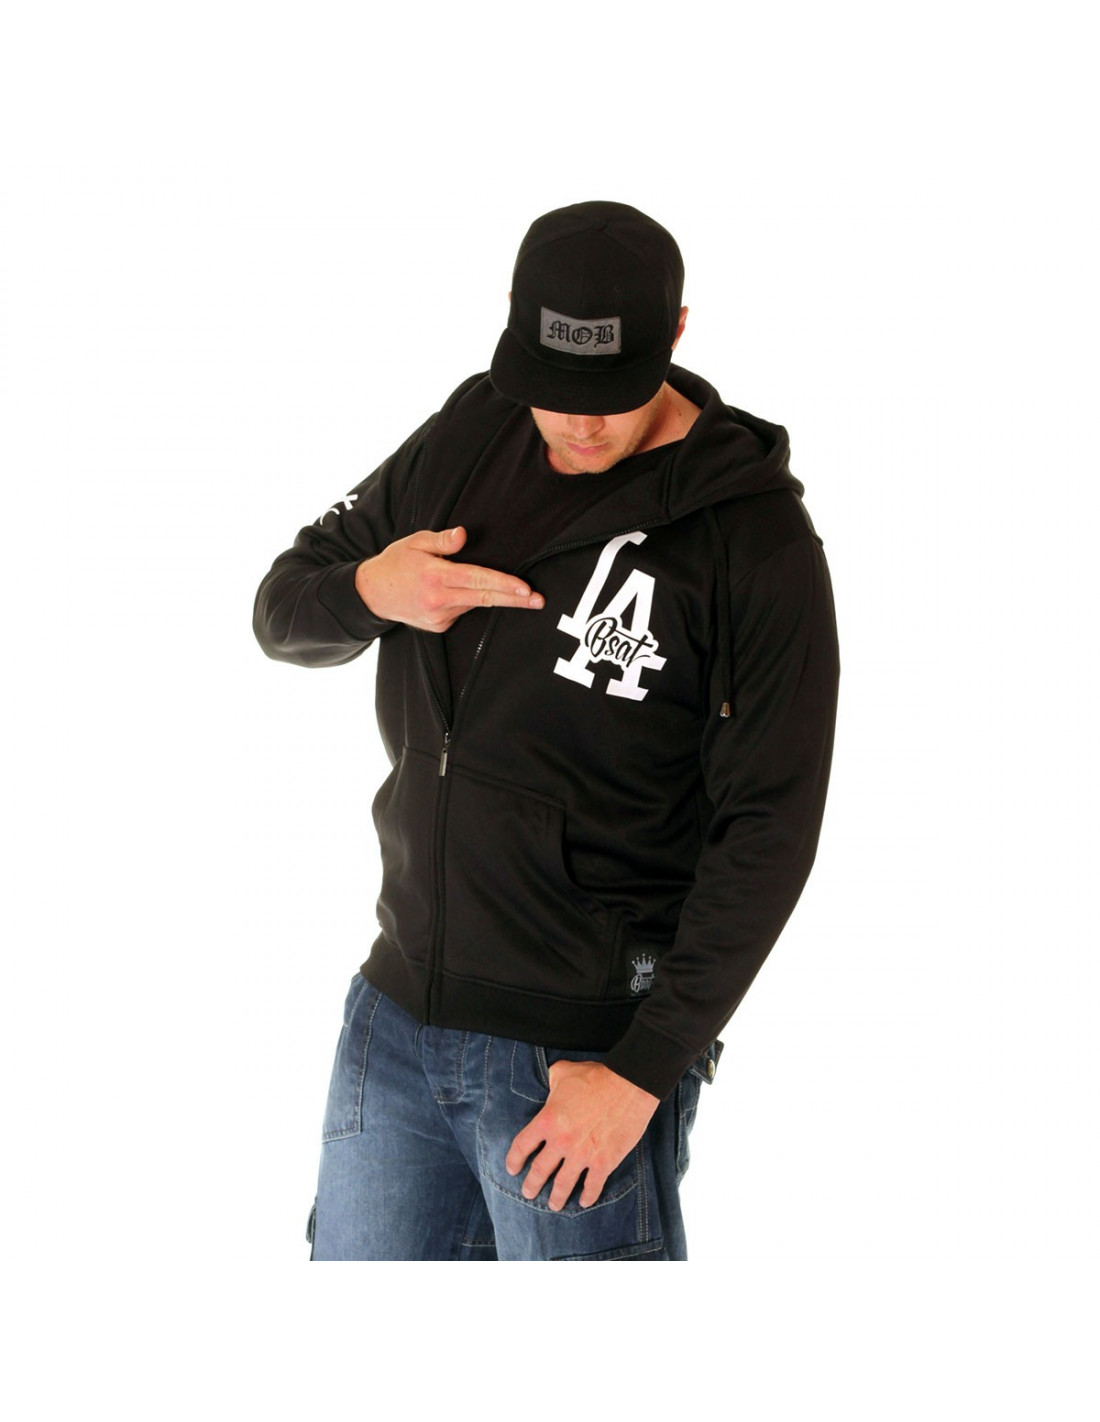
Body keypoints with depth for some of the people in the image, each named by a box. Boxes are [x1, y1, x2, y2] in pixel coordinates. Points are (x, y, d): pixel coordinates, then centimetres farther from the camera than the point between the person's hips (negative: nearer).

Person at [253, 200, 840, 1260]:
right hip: (395, 1013, 5)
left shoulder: (757, 540, -12)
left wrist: (645, 1068, -17)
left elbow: (768, 828, -14)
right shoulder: (466, 438, 5)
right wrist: (368, 591, -12)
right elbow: (282, 608, 12)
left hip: (583, 1052, -5)